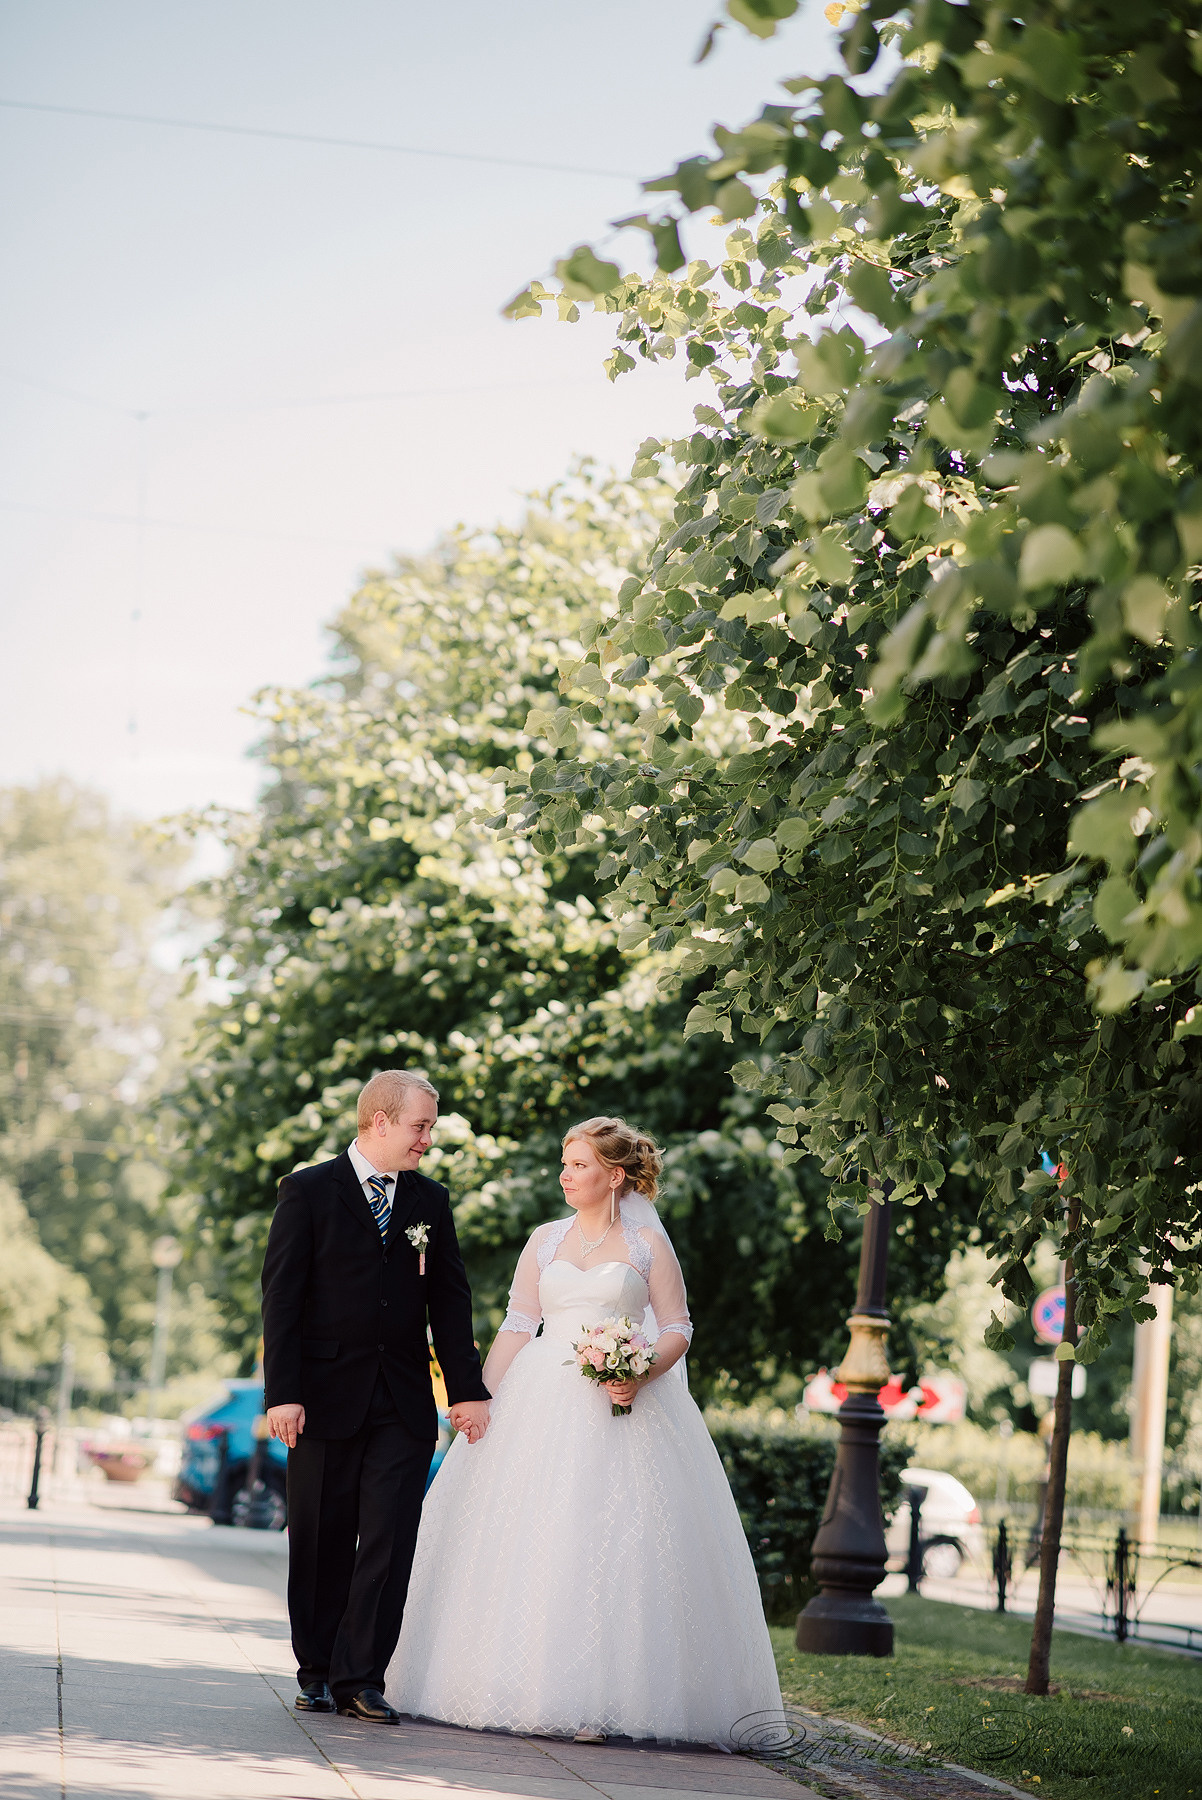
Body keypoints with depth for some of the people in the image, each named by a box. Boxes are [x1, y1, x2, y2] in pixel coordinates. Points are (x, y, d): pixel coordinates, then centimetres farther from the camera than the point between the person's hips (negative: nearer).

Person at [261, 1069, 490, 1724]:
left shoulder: (431, 1202, 11)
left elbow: (450, 1301, 11)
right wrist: (282, 1393, -13)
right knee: (322, 1541, 5)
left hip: (404, 1405, 3)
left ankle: (360, 1678, -1)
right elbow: (281, 1297, -5)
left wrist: (467, 1389, 3)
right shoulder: (307, 1192, -1)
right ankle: (316, 1674, 17)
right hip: (326, 1398, -3)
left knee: (390, 1541, -5)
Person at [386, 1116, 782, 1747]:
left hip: (622, 1407, -3)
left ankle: (595, 1699, -6)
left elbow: (677, 1331, 2)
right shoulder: (545, 1240, 11)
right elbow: (516, 1327, 9)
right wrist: (479, 1401, 0)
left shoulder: (647, 1242, 4)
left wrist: (639, 1375, -16)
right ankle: (533, 1691, 3)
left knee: (610, 1544, -8)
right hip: (544, 1405, 3)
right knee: (530, 1542, -2)